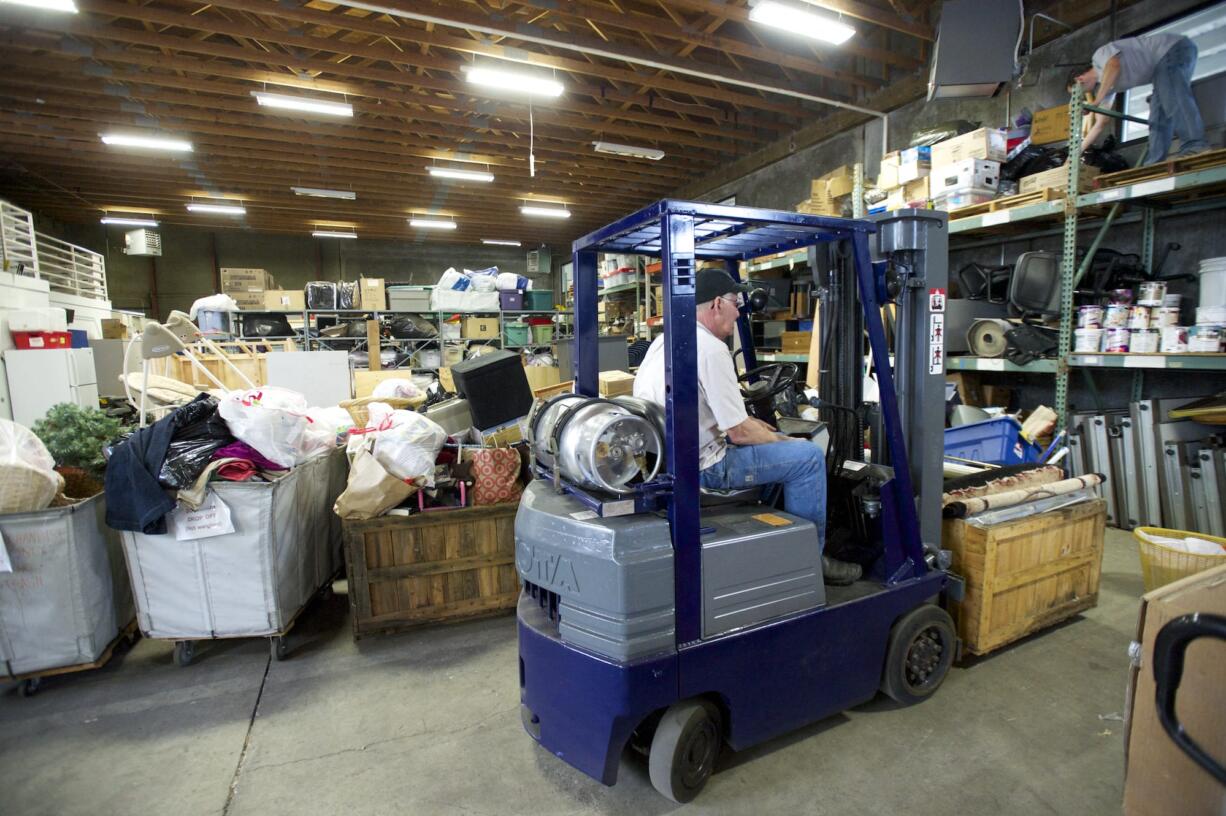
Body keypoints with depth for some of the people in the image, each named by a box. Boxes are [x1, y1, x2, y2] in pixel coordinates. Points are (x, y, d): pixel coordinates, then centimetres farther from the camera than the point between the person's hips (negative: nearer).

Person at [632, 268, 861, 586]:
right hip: (701, 466, -10)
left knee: (772, 439, 25)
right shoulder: (711, 348, -20)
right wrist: (781, 441, 0)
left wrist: (748, 422, 16)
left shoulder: (665, 340, 10)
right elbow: (739, 433, -18)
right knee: (808, 455, -5)